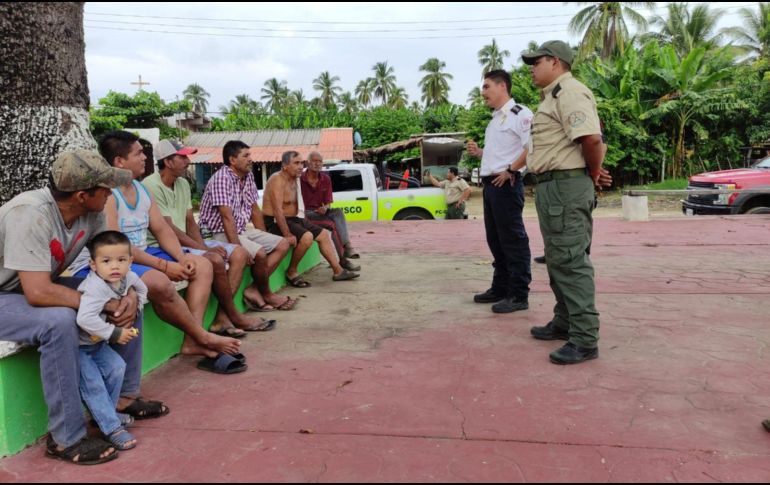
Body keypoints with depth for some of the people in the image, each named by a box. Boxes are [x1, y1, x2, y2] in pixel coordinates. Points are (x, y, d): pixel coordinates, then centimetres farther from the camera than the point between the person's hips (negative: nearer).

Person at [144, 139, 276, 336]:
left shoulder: (183, 183, 13)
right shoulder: (151, 186, -14)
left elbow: (190, 222, 11)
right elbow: (168, 230, -19)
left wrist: (203, 245, -8)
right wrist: (205, 250, -19)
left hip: (185, 241, 9)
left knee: (240, 253, -4)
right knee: (215, 260, -31)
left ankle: (222, 317, -15)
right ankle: (235, 317, -10)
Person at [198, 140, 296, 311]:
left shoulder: (248, 176, 7)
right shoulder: (222, 178, -19)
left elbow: (254, 209, 13)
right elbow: (227, 217, -26)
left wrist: (265, 239, 8)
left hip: (242, 230, 10)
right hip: (221, 233, -10)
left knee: (283, 245, 2)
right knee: (260, 253, -29)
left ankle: (254, 291, -7)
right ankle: (266, 294, -1)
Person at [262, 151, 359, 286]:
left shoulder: (294, 180, 12)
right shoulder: (278, 180, -18)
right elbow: (277, 210, -26)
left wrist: (299, 223, 2)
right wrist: (287, 234, -30)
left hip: (291, 219, 10)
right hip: (274, 222, -10)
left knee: (324, 234, 5)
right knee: (307, 237, -31)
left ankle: (338, 271, 8)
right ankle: (291, 271, -12)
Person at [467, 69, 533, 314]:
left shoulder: (520, 114, -10)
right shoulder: (495, 119, 19)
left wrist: (510, 171, -18)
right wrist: (478, 152, 12)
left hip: (506, 183, -10)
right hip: (490, 183, 10)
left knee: (513, 239, -4)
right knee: (495, 239, 14)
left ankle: (519, 295, 3)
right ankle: (500, 288, 25)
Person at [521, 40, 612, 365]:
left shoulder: (569, 92, -13)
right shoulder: (554, 96, 20)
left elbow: (591, 138, -26)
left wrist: (593, 173, -11)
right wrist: (593, 172, 9)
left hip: (566, 186, -11)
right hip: (552, 186, 11)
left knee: (572, 262, -9)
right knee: (558, 260, 17)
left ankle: (584, 340, -4)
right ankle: (565, 323, 29)